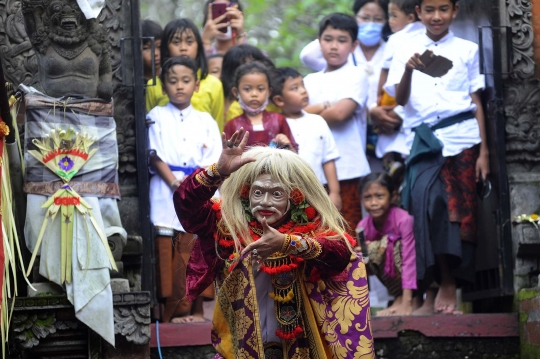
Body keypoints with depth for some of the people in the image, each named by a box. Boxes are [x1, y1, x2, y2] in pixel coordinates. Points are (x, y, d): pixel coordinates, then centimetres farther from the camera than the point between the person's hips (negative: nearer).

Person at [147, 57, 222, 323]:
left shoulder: (205, 121, 15)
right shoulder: (156, 117, 9)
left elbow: (213, 162, 8)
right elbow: (154, 156, 0)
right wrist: (174, 182, -13)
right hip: (166, 197, -2)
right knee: (169, 255, -7)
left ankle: (195, 309, 0)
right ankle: (174, 310, -6)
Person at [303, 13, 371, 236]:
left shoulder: (356, 75, 1)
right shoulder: (310, 81, 17)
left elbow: (340, 113, -12)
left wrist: (311, 113, 3)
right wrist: (323, 108, -10)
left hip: (346, 171, -5)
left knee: (347, 233, -6)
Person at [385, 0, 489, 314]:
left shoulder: (467, 50, 11)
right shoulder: (407, 51, 11)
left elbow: (477, 101, 9)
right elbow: (400, 98, 1)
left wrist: (484, 151, 3)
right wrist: (409, 70, -20)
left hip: (461, 137, 0)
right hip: (424, 141, 0)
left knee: (458, 208, -6)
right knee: (427, 199, -16)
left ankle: (449, 285, -1)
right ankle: (437, 286, -12)